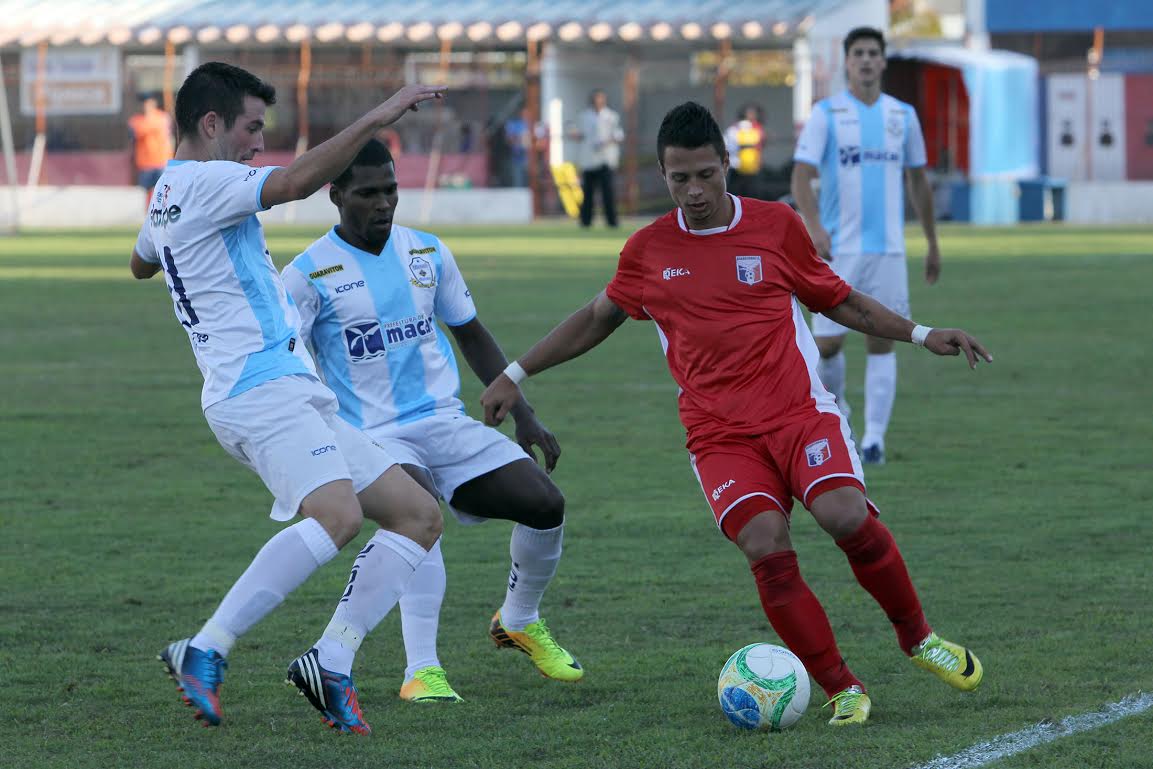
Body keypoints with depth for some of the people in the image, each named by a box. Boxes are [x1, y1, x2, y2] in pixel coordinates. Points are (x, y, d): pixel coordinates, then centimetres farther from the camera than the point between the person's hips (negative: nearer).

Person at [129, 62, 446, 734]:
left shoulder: (168, 195, 24)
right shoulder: (203, 181, -7)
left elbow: (142, 263, 46)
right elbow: (296, 182, -25)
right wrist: (376, 119, -22)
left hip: (299, 400, 11)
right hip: (260, 392, -11)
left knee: (419, 515, 4)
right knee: (337, 516, -33)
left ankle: (329, 664, -6)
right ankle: (204, 653, -30)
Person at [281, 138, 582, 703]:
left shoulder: (427, 252, 10)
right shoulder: (310, 274, -5)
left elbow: (471, 335, 21)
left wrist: (523, 416, 15)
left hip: (449, 424, 5)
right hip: (375, 438, -5)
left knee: (546, 504, -11)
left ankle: (519, 621, 18)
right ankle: (421, 671, -32)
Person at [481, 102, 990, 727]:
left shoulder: (775, 225, 3)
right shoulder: (647, 250, 6)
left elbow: (840, 301, 16)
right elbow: (597, 319, 23)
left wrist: (922, 335, 7)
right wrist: (516, 375, 23)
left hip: (799, 411, -1)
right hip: (719, 434, 1)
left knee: (846, 516, -27)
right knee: (766, 549, -25)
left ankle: (918, 638, -2)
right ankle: (843, 691, -12)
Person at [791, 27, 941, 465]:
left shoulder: (902, 115, 9)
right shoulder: (826, 113, -1)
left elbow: (918, 181, 17)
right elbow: (801, 177, -9)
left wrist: (933, 245, 18)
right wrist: (814, 227, -26)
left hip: (887, 248, 2)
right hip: (838, 248, -2)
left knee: (882, 341, -3)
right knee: (828, 343, -4)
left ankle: (874, 438, -2)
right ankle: (833, 406, 24)